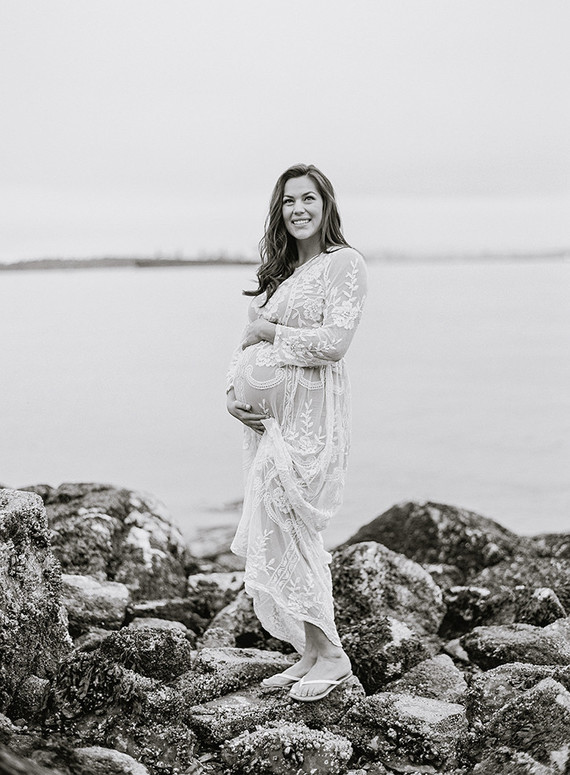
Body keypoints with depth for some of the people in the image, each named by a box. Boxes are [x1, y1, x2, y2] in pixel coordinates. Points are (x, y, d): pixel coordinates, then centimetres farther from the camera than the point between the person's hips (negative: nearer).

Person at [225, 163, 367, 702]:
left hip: (310, 414, -8)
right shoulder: (279, 270, 17)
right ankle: (310, 653, 18)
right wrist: (234, 393, -1)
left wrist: (268, 330, -8)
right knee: (281, 536, 9)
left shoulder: (344, 263, -7)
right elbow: (248, 341, 17)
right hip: (267, 412, 8)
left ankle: (330, 655, 3)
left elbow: (334, 342, -18)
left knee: (284, 534, -9)